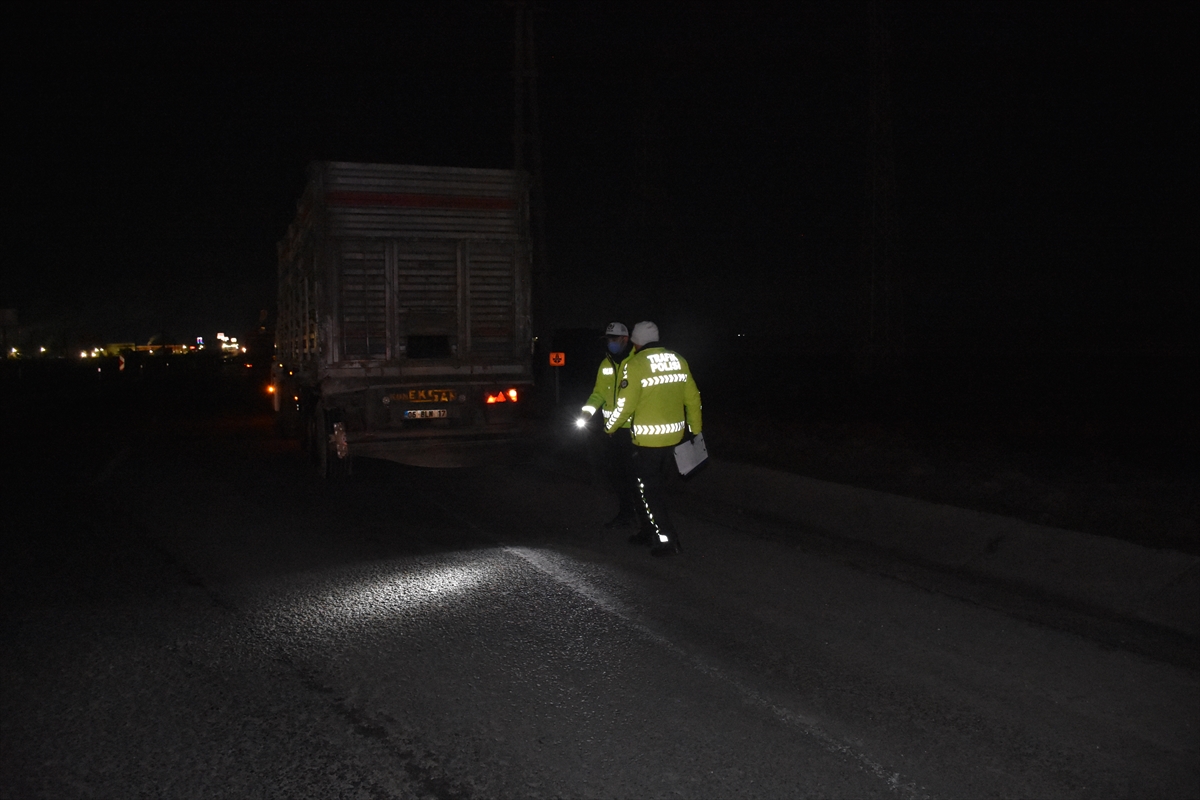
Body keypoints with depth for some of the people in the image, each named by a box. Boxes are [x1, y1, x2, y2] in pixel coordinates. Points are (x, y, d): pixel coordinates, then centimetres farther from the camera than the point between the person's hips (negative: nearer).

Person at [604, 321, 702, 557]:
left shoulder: (634, 365, -13)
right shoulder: (678, 360, 6)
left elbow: (625, 405, -14)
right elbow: (692, 397, 9)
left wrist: (610, 427, 3)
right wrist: (695, 428, 20)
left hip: (648, 438, -6)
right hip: (674, 434, 7)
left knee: (648, 488, 4)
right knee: (655, 482, 21)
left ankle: (666, 539, 1)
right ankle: (652, 530, 30)